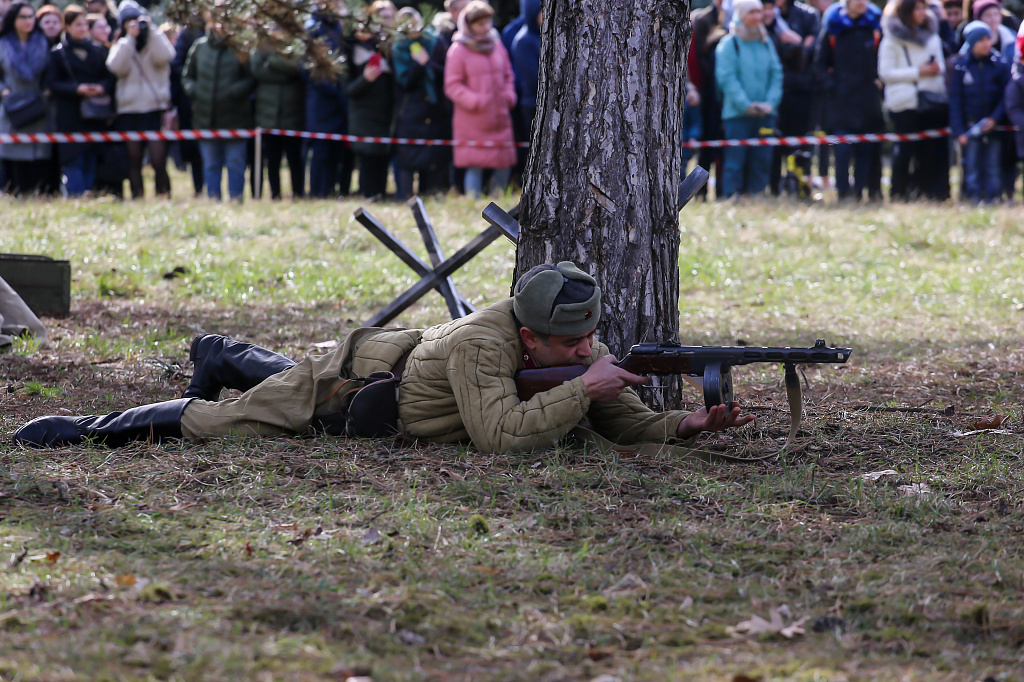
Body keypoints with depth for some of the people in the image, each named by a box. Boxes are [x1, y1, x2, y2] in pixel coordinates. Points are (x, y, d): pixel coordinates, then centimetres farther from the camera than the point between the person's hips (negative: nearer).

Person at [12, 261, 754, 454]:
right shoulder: (483, 345, -42)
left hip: (402, 357, 7)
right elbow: (500, 434, -54)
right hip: (352, 381, -7)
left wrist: (690, 424, -33)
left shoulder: (578, 350, -20)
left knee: (284, 378, 37)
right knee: (212, 420, 7)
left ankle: (220, 354, 64)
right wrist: (582, 389, -52)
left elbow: (629, 423, -14)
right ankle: (71, 430, 23)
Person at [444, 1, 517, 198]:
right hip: (472, 121, -5)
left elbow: (508, 76, 22)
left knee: (504, 166, 5)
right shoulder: (458, 50, -5)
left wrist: (509, 96, 4)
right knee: (475, 168, -7)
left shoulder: (496, 45, 11)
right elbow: (452, 86, -7)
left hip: (499, 120, 5)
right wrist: (475, 102, -17)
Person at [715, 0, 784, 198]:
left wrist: (771, 102, -6)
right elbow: (726, 78, -8)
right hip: (737, 113, -4)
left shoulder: (766, 43, 11)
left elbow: (776, 74, 9)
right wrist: (745, 105, -15)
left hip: (765, 113, 4)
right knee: (734, 161, -5)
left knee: (762, 160, 5)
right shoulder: (729, 44, -3)